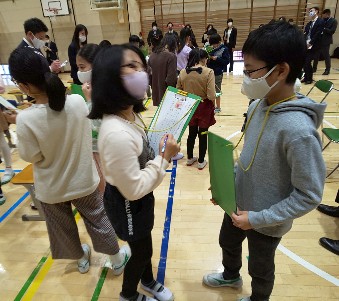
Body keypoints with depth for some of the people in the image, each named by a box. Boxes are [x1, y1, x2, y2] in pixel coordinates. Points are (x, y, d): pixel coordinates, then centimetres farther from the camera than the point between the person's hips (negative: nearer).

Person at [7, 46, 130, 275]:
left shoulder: (26, 120, -28)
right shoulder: (78, 102, -19)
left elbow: (32, 156, -14)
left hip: (52, 188, -2)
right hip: (83, 180, 2)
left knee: (64, 229, 26)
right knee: (98, 220, 23)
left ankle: (81, 259, 51)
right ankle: (117, 259, 42)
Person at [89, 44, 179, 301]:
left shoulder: (130, 114, -6)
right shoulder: (117, 134, -37)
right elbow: (134, 189, -29)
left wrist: (162, 151, -6)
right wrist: (165, 158, -24)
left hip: (140, 198, 8)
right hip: (127, 204, -8)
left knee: (144, 245, 31)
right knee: (141, 251, 20)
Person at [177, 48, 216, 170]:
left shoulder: (183, 72, -7)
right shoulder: (208, 72, -16)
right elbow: (211, 96, -21)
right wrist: (212, 105, -1)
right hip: (204, 108, -3)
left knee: (192, 133, 20)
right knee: (203, 134, 12)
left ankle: (190, 158, 35)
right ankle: (201, 161, 25)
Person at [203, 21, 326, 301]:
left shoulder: (298, 130, -33)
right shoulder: (258, 106, -9)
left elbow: (309, 195, -25)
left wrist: (259, 218, -21)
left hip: (266, 222, -7)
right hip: (238, 205, 7)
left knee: (260, 268, 23)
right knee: (228, 243, 31)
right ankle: (231, 276, 64)